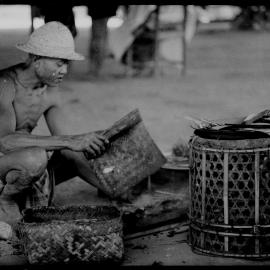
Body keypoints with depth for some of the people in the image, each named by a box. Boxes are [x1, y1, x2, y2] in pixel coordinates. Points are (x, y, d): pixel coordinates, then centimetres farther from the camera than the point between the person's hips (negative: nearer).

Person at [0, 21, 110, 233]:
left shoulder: (53, 94, -1)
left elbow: (66, 150, 0)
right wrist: (70, 141, -42)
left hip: (21, 166, 8)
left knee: (87, 154, 6)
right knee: (35, 158, -38)